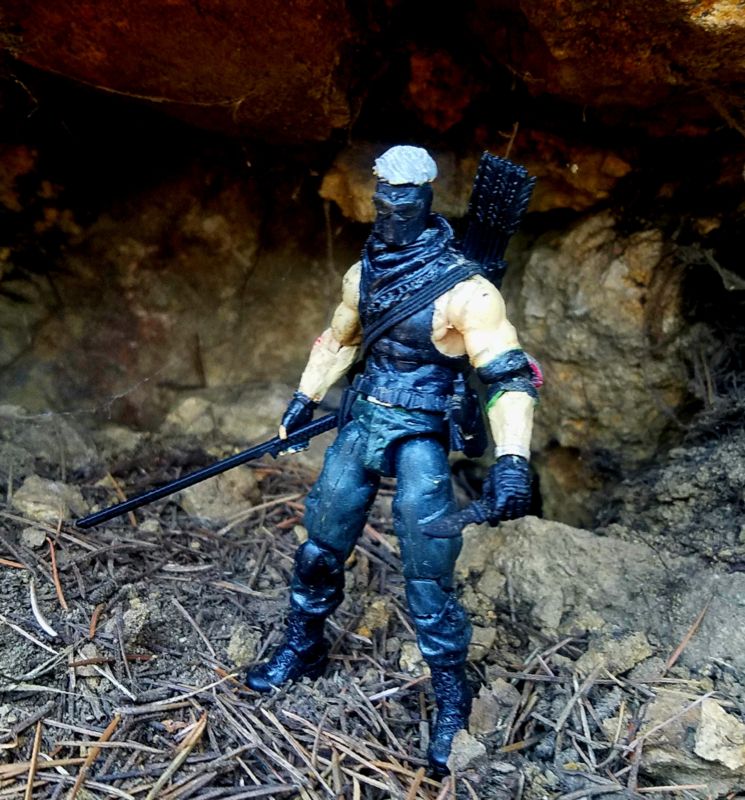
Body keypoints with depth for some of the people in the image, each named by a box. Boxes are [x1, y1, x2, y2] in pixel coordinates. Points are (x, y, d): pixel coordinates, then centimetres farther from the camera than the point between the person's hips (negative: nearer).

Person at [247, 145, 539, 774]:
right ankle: (302, 652, 38)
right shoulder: (364, 272, 6)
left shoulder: (462, 286, -16)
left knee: (428, 579, -3)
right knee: (320, 549, 14)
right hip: (362, 423, 6)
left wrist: (512, 459, -32)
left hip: (419, 437, -6)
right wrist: (305, 399, 22)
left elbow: (509, 374, -19)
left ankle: (454, 705, 18)